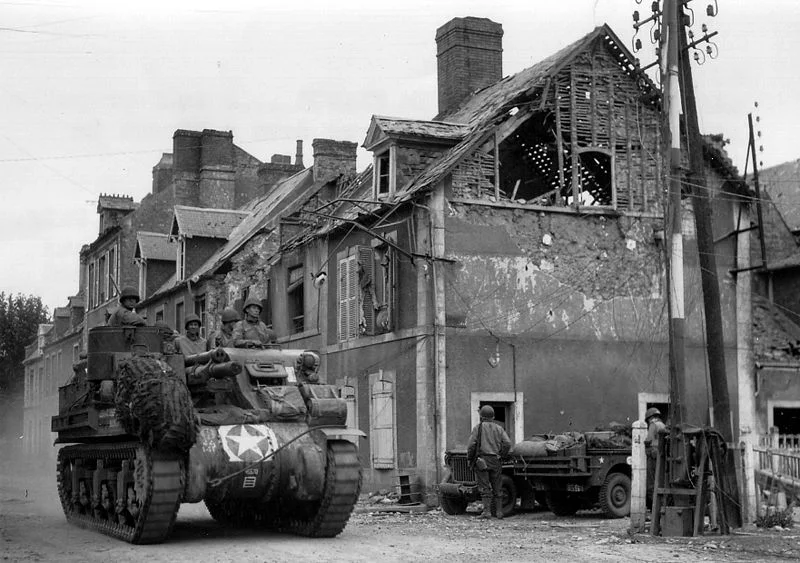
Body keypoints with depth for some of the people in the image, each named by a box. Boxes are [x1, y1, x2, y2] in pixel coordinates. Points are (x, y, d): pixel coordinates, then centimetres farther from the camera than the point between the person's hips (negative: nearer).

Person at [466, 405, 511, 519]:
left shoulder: (478, 428, 0)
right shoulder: (499, 428, 9)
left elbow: (471, 445, -7)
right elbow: (507, 443, -1)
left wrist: (469, 459, 4)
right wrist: (501, 456, 9)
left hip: (481, 460, -3)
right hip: (495, 461, 3)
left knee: (484, 487, -4)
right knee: (496, 487, 11)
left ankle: (487, 511, -11)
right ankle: (499, 512, 10)